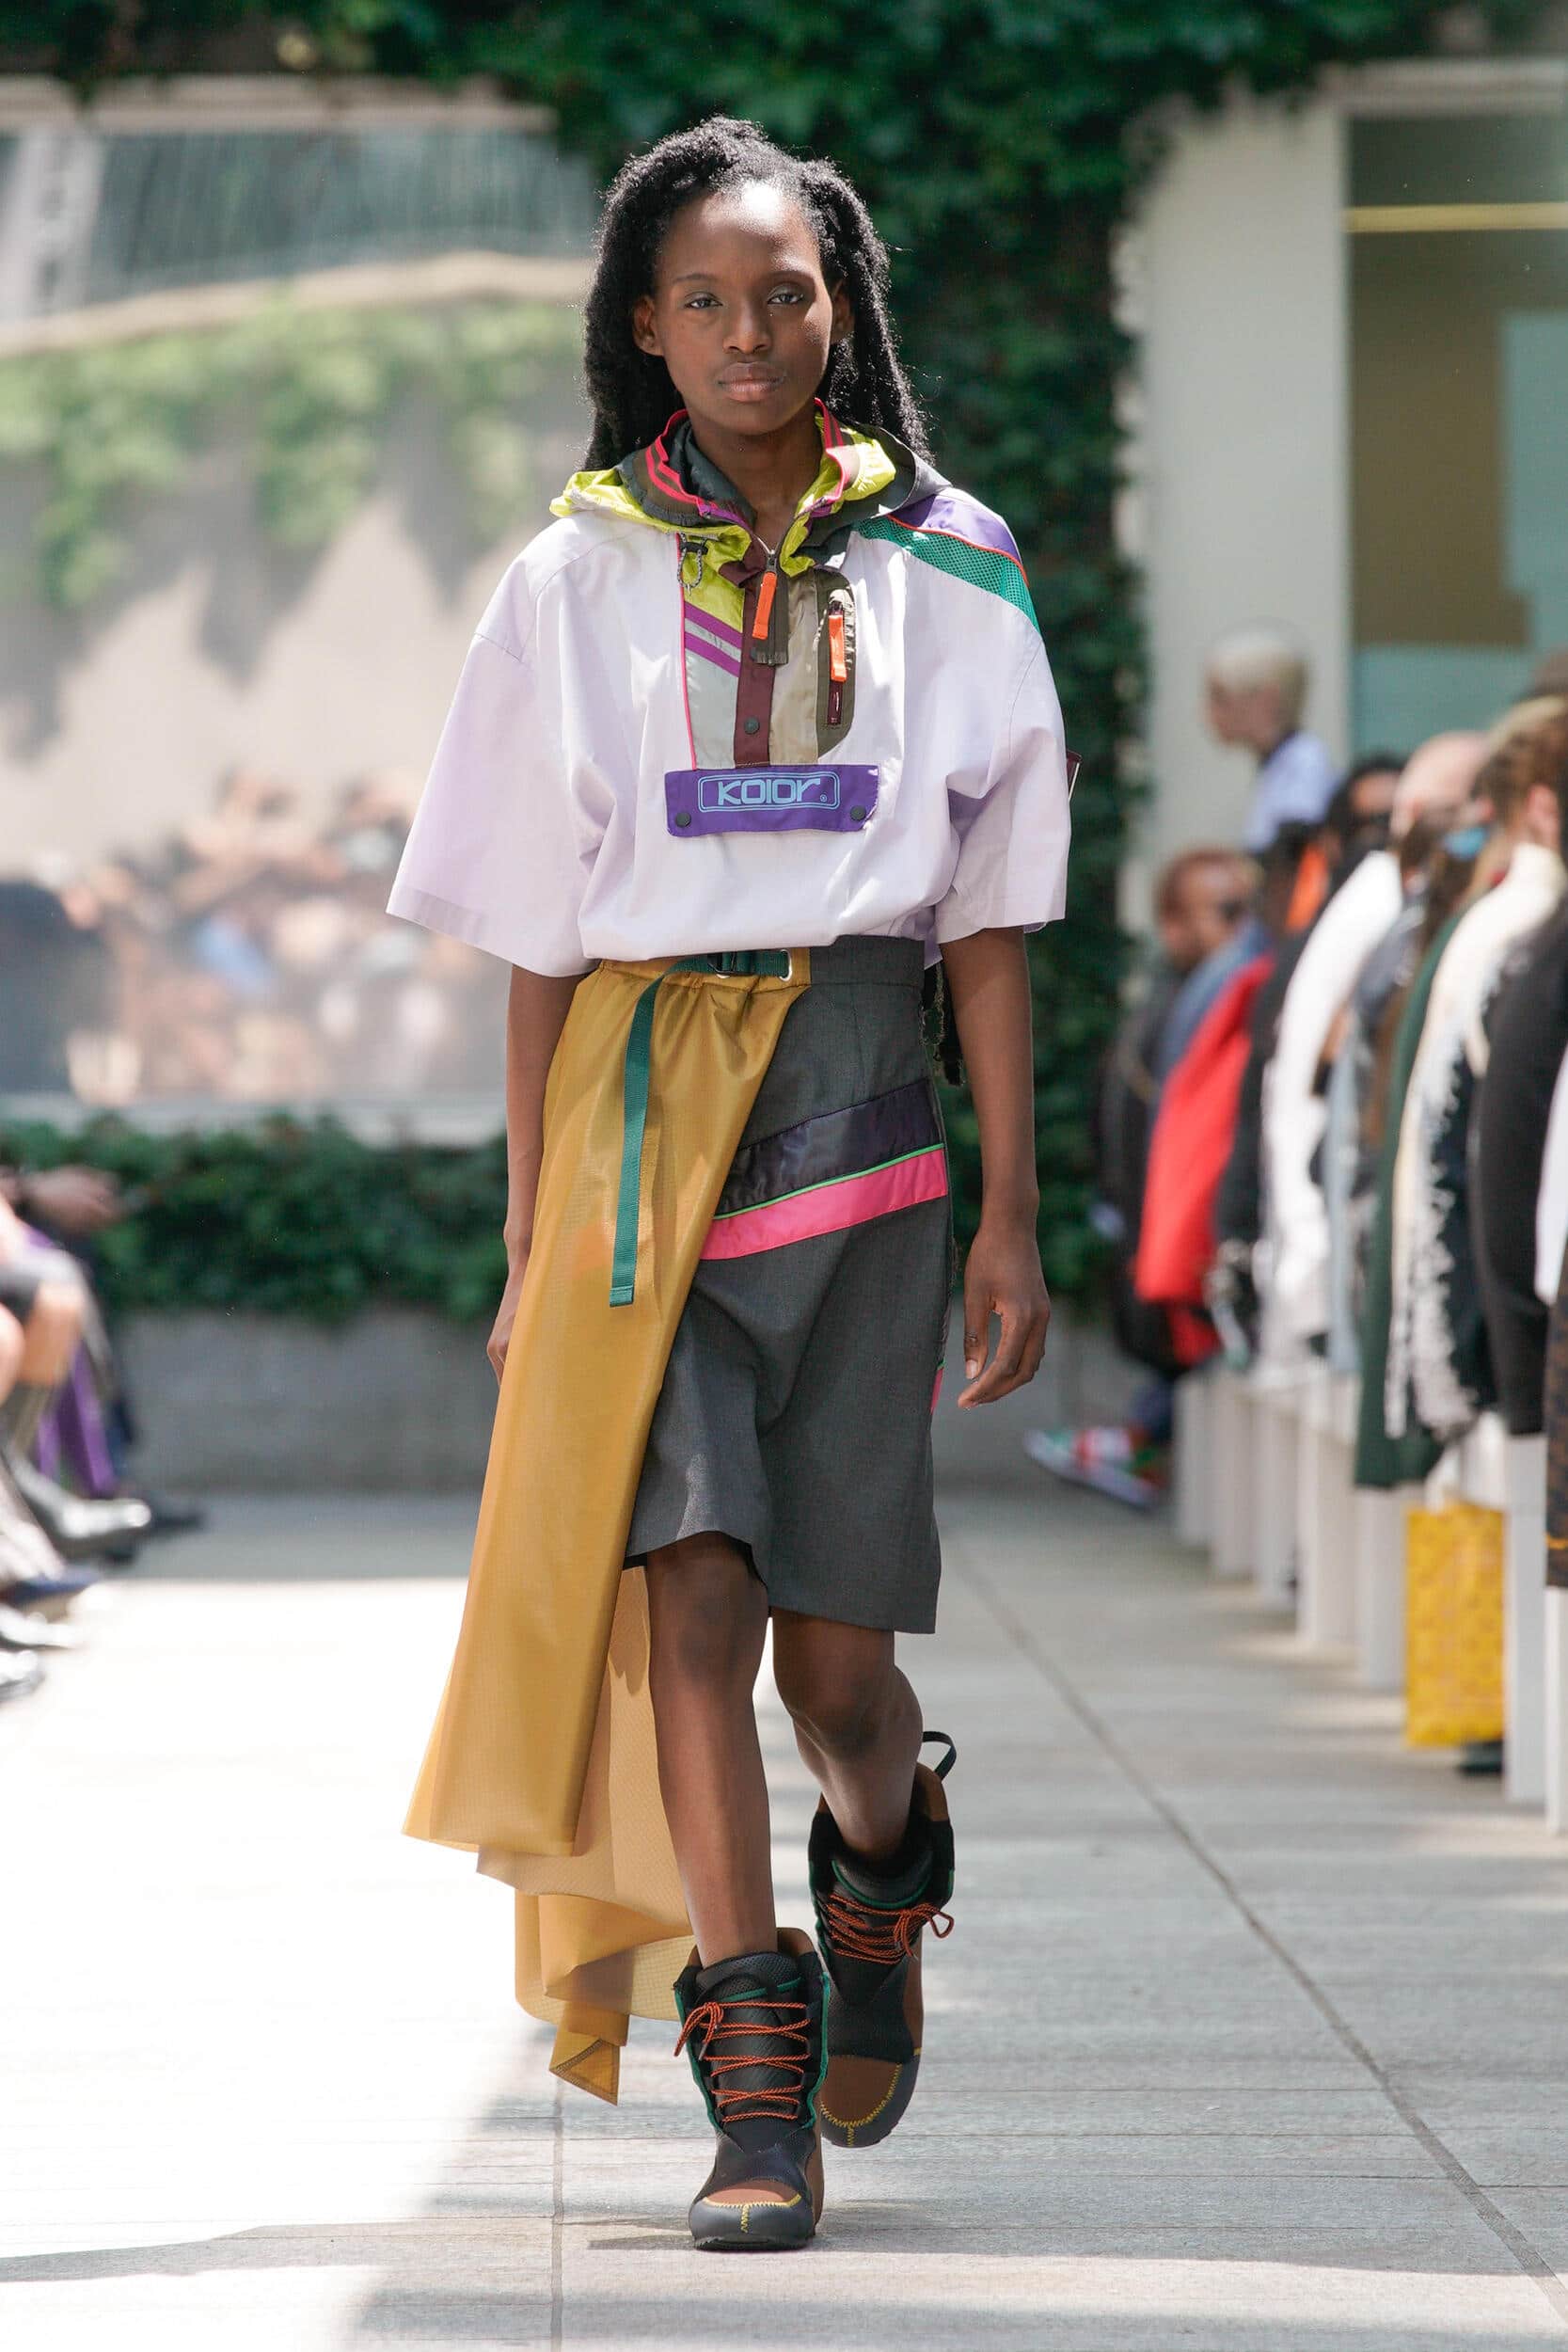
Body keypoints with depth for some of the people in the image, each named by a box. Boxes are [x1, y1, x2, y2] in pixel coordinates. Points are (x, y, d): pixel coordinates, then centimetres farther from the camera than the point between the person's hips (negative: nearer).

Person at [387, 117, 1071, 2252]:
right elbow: (540, 950, 9)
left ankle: (883, 1869, 35)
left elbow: (990, 928, 8)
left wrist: (1013, 1219, 3)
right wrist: (529, 1244, 6)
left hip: (858, 1107, 0)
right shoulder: (580, 582, 8)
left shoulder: (942, 571, 8)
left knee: (837, 1655, 0)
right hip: (640, 1096, 0)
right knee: (686, 1588, -14)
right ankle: (757, 2093, -12)